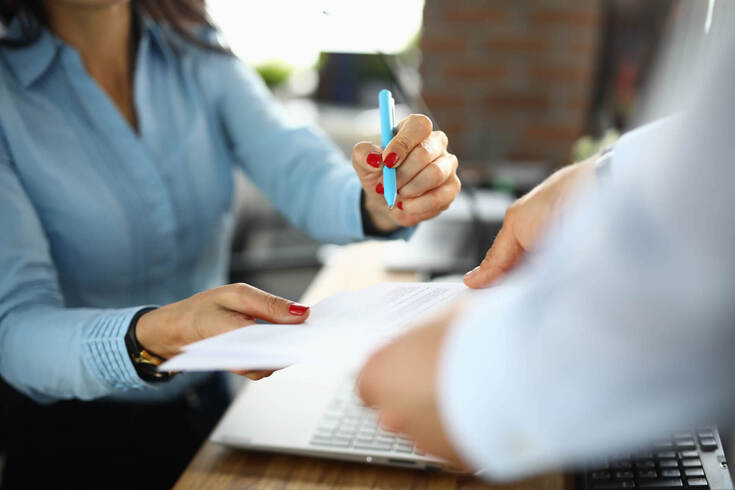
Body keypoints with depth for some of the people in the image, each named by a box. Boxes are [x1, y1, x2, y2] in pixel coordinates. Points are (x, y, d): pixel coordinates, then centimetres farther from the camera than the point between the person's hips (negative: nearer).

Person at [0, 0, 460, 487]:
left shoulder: (200, 57, 1)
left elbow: (302, 175, -14)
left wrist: (380, 204, -36)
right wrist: (156, 338, -42)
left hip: (215, 403, 5)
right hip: (81, 441, -4)